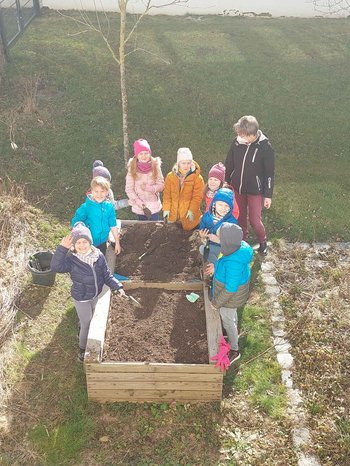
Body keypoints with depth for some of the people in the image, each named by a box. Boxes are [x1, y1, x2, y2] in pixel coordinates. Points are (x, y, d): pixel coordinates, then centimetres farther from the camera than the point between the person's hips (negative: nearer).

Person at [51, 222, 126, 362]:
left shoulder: (98, 256, -15)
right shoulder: (71, 260, -26)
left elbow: (107, 275, -6)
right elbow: (55, 267, -45)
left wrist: (118, 287, -17)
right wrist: (62, 248, -51)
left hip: (97, 295, 5)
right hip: (81, 299, -5)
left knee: (95, 321, 28)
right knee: (86, 324, 9)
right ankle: (82, 349, 36)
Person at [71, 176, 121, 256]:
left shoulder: (109, 207, -8)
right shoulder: (86, 207, -19)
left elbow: (113, 226, 1)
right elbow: (75, 222, -13)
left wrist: (117, 243, 8)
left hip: (102, 243, 4)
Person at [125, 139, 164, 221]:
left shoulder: (155, 166, -5)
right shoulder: (132, 168, -7)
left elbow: (161, 186, -3)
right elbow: (128, 189, -8)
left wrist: (147, 188, -20)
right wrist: (141, 204, -15)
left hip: (154, 207, 0)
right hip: (139, 207, 0)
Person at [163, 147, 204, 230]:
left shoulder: (197, 178, -6)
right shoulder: (170, 176, 2)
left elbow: (197, 197, -8)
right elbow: (167, 195, 4)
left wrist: (192, 210, -16)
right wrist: (166, 209, -2)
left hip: (188, 215, -3)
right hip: (173, 214, 3)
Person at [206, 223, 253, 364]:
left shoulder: (233, 263, -43)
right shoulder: (241, 246, -19)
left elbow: (230, 289, -31)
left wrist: (216, 302, -16)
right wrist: (216, 267, 10)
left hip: (230, 297, -8)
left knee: (228, 321, 19)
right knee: (232, 315, 33)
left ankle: (234, 350, 43)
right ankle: (234, 334, 61)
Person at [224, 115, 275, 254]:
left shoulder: (265, 147, -20)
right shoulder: (236, 142, -10)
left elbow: (270, 173, -12)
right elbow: (229, 165, 3)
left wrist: (268, 195, -10)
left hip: (255, 191, -4)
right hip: (237, 188, 4)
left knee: (254, 220, 2)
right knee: (240, 216, 18)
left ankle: (263, 241, 31)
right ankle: (242, 238, 43)